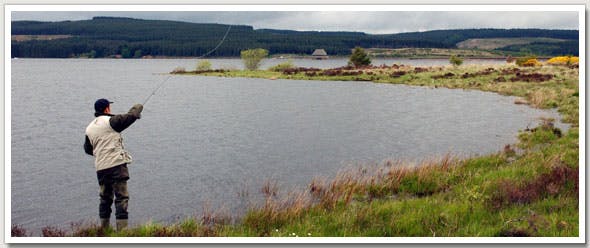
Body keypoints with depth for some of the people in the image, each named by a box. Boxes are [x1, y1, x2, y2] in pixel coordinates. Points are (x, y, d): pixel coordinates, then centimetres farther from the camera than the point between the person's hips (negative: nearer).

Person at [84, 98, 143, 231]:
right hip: (116, 164, -6)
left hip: (100, 167, 6)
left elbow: (88, 149, 24)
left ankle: (104, 229, 20)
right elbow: (130, 117, -4)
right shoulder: (110, 121, -6)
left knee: (105, 197, 17)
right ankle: (122, 229, -10)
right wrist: (137, 108, 17)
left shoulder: (89, 128, 13)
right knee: (121, 197, -5)